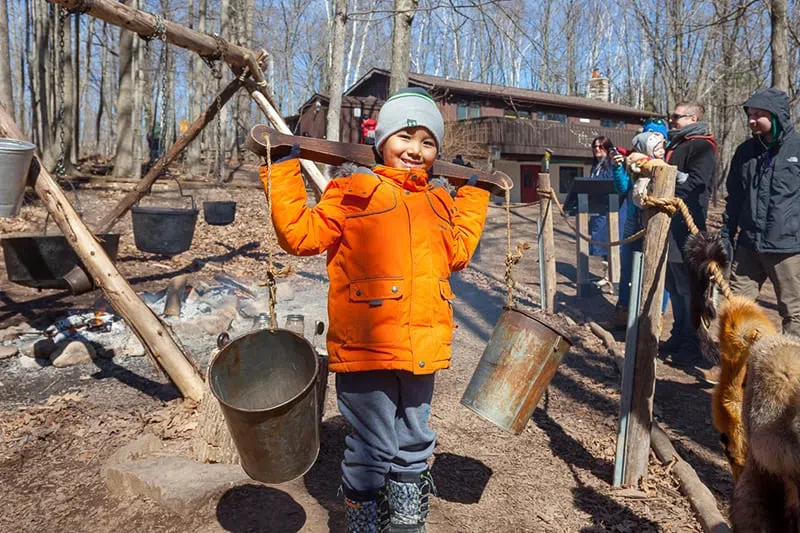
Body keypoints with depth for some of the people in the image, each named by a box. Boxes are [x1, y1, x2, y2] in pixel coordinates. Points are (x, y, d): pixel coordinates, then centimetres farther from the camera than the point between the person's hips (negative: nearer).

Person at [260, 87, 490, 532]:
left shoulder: (439, 203, 16)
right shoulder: (355, 192, -2)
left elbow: (457, 252, 28)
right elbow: (301, 234, -6)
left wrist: (474, 194, 28)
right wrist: (283, 172, -7)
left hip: (421, 350, 6)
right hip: (367, 348, -6)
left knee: (414, 448, 18)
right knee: (372, 451, 5)